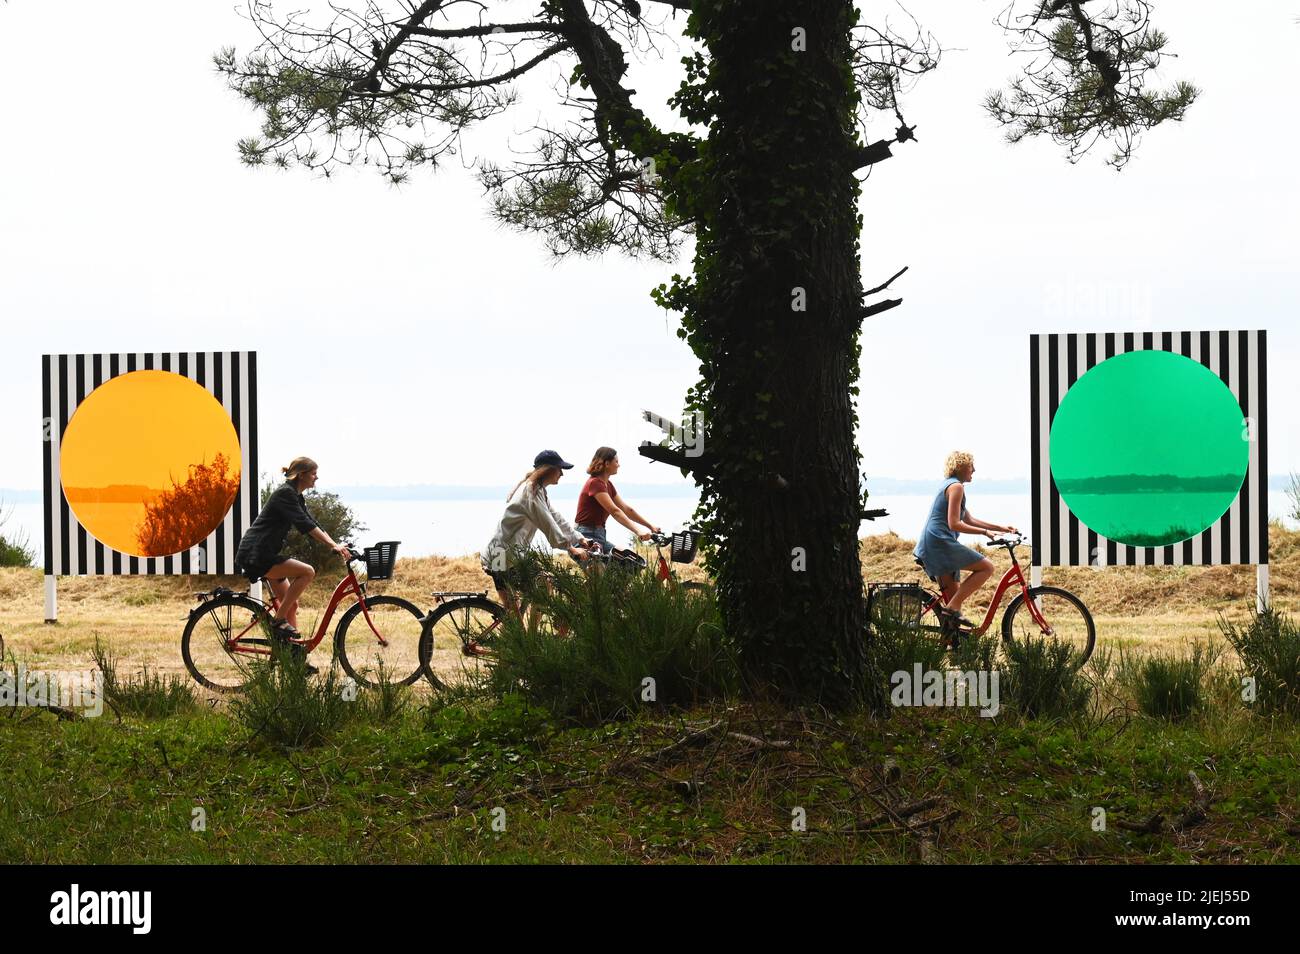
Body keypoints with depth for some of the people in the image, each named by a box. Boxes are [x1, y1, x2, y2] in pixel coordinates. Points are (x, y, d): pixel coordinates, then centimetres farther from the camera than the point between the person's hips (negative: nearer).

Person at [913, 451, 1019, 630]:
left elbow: (969, 520, 26)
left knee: (953, 593, 12)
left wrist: (1001, 528, 23)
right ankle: (952, 608, -15)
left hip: (929, 547, 10)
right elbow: (954, 524, -16)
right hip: (940, 541, -10)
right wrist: (985, 531, -11)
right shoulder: (956, 486, -8)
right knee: (987, 567, -12)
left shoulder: (948, 485, 24)